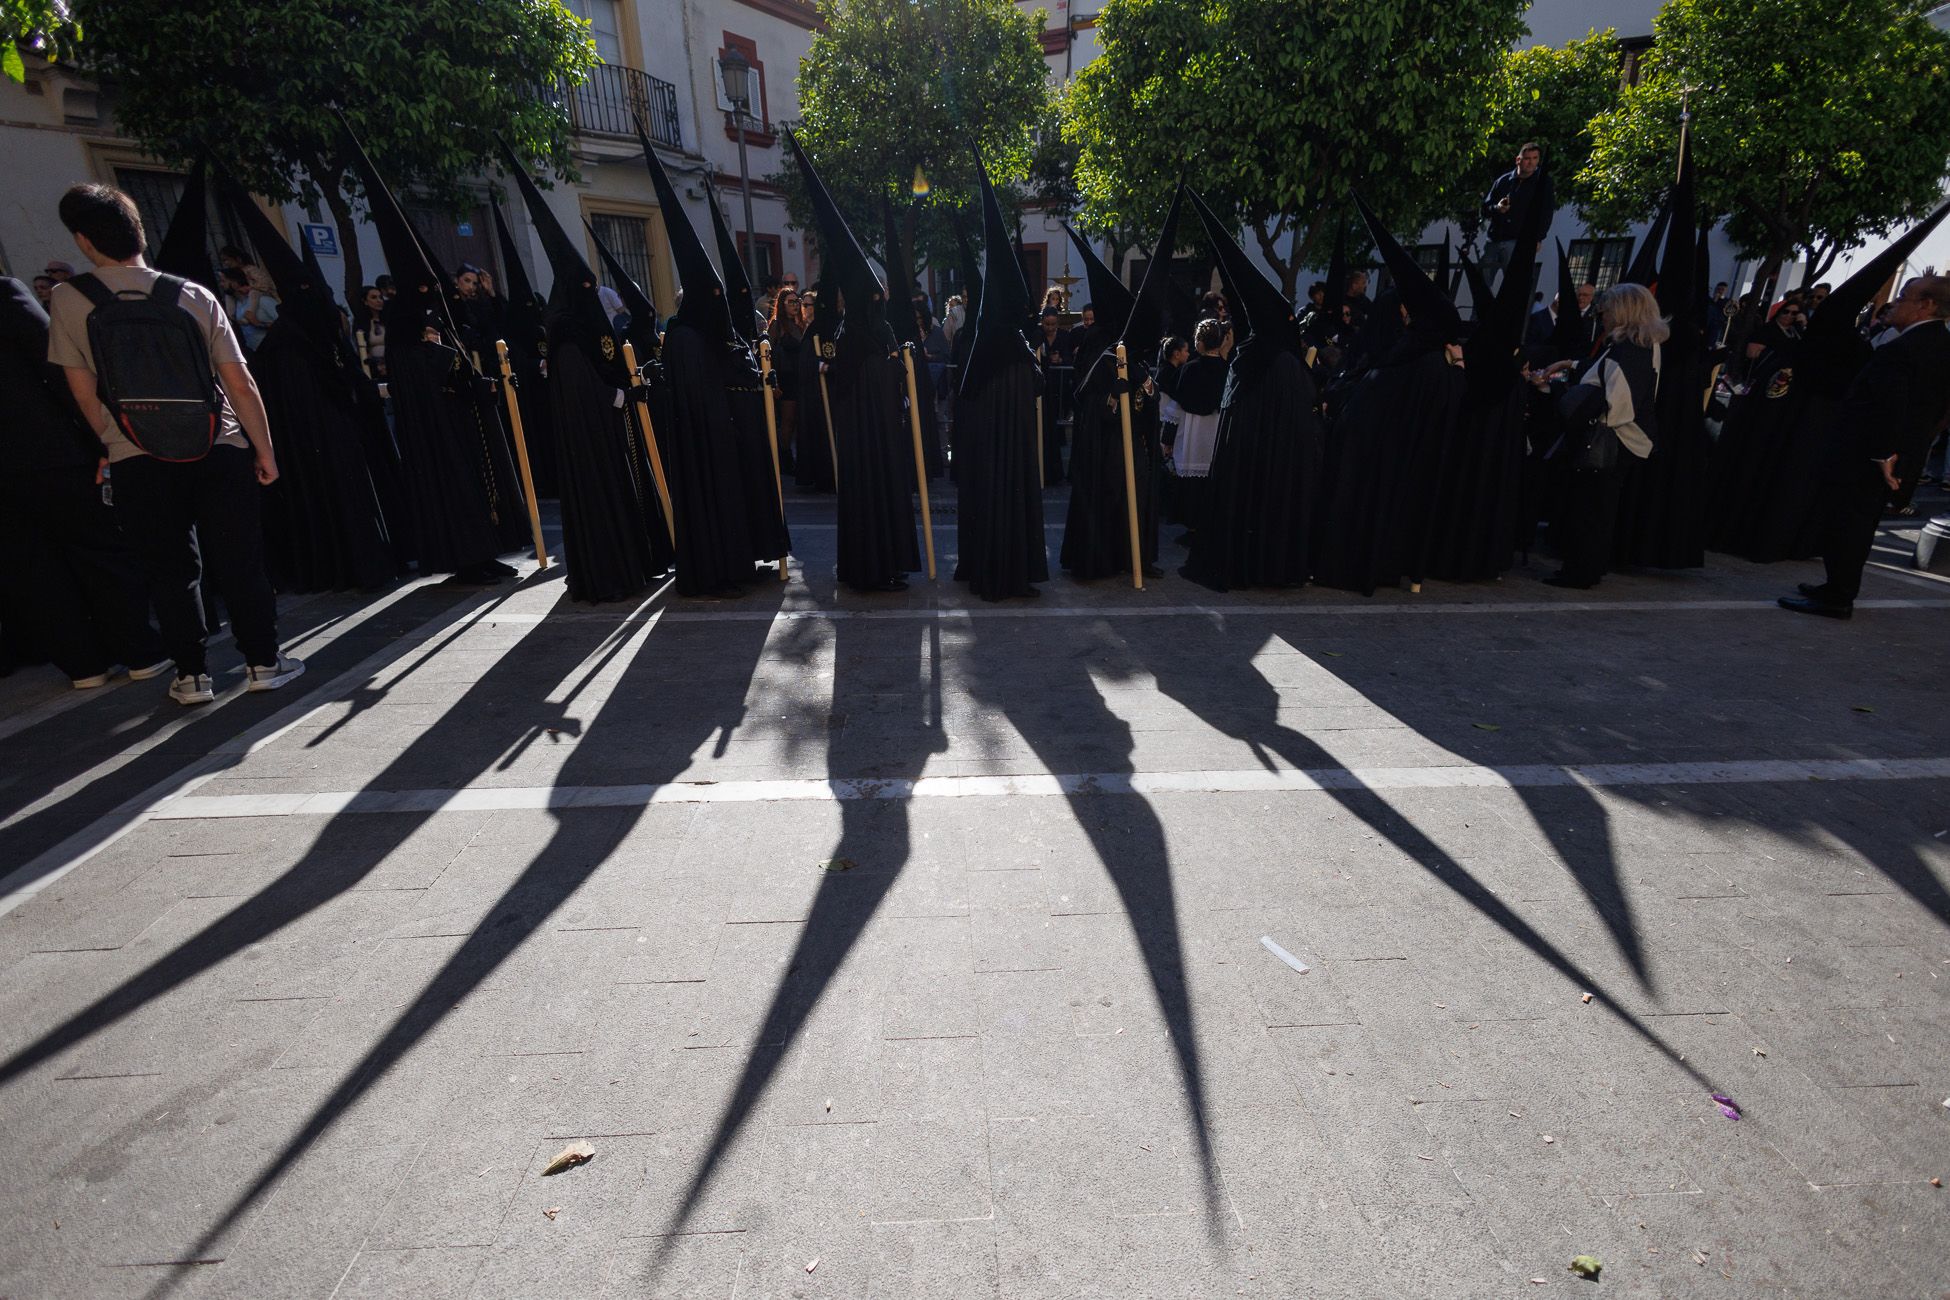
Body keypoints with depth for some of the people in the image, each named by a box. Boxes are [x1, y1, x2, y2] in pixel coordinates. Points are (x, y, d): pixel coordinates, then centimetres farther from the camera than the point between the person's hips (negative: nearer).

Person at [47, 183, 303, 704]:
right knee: (239, 561, 7)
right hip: (218, 450, 0)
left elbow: (85, 394, 2)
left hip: (138, 461, 0)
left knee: (170, 569, 9)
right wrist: (265, 451, 5)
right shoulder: (193, 295, 1)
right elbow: (241, 386, -4)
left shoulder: (69, 300, 1)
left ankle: (192, 675, 14)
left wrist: (119, 445, 18)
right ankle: (262, 661, 13)